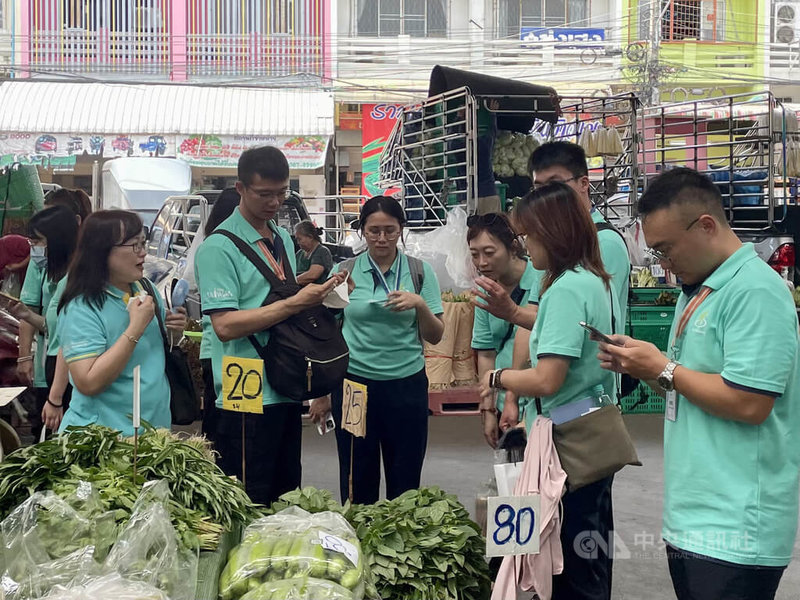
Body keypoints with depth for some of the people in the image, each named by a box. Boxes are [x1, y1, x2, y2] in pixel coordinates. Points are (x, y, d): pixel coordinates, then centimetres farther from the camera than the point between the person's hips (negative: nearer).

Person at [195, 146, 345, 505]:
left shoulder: (283, 239, 13)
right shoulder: (219, 247, -11)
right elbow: (225, 324, -20)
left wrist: (316, 293, 4)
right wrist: (295, 302, -22)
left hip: (286, 391, 8)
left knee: (287, 498, 16)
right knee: (251, 507, 2)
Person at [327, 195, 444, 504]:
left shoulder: (420, 272, 3)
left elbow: (434, 337, 4)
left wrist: (420, 304, -15)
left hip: (406, 384, 0)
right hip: (353, 383, 0)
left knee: (405, 482, 10)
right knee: (358, 481, 9)